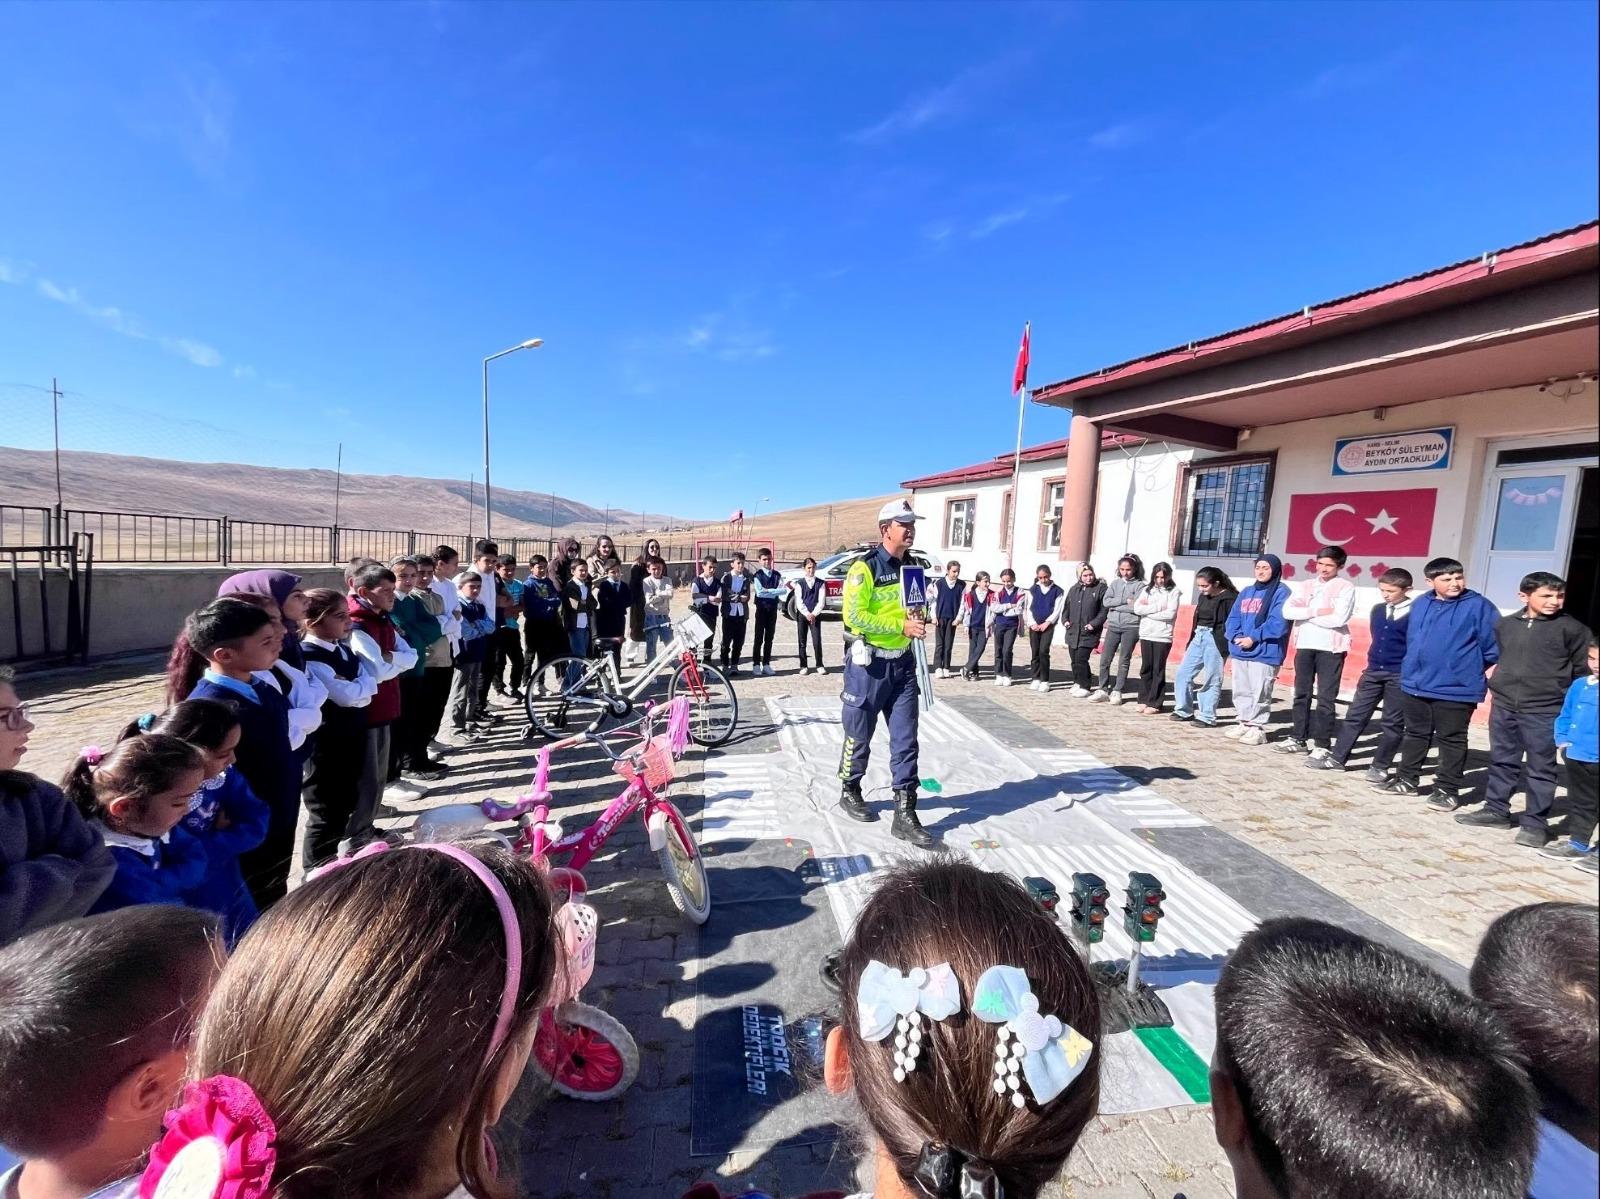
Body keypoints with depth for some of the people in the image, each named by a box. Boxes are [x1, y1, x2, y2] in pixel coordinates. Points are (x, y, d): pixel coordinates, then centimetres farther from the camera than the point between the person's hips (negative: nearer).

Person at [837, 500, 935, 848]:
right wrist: (902, 625, -23)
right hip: (868, 663, -6)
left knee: (905, 740, 4)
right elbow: (855, 616, -21)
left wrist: (919, 621, 3)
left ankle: (905, 814, 11)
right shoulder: (864, 568, -13)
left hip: (902, 663, 6)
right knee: (859, 735, 9)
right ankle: (850, 793, 32)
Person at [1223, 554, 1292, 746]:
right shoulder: (1246, 592, 16)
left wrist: (1253, 638, -17)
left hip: (1265, 653, -7)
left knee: (1259, 693, -3)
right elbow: (1233, 618, 12)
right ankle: (1245, 723, 24)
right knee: (1241, 691, 13)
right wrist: (1236, 636, -6)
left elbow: (1278, 623, -15)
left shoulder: (1281, 592, -5)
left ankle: (1257, 729, 6)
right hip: (1240, 651, 7)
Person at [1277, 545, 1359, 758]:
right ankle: (1298, 738, 21)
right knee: (1301, 694, 11)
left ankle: (1322, 744, 7)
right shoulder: (1304, 586, 10)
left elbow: (1339, 619, -16)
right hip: (1305, 645, 5)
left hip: (1331, 648, -4)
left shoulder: (1346, 587, -3)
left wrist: (1306, 616, -8)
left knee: (1326, 698, 1)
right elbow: (1287, 611, -3)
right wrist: (1316, 611, -14)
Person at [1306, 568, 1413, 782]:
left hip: (1400, 676, -5)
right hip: (1373, 670, 5)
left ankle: (1379, 767, 15)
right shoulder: (1377, 610, 6)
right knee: (1356, 714, 8)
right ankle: (1337, 757, 14)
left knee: (1393, 722, 6)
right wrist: (1376, 659, 16)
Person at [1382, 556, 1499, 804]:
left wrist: (1468, 669, 3)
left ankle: (1448, 789, 17)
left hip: (1455, 689, -5)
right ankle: (1407, 779, 28)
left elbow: (1493, 647, -7)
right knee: (1415, 734, 16)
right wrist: (1415, 665, 15)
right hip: (1415, 684, 5)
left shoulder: (1479, 606, -11)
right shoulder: (1420, 604, 4)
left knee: (1451, 739, 7)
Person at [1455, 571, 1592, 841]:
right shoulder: (1505, 624, 5)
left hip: (1544, 710, -4)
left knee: (1540, 768, 3)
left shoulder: (1573, 628, -4)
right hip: (1503, 705, 4)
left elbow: (1582, 670, 0)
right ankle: (1496, 810, 24)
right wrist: (1496, 681, 12)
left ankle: (1536, 822, 12)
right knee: (1502, 761, 14)